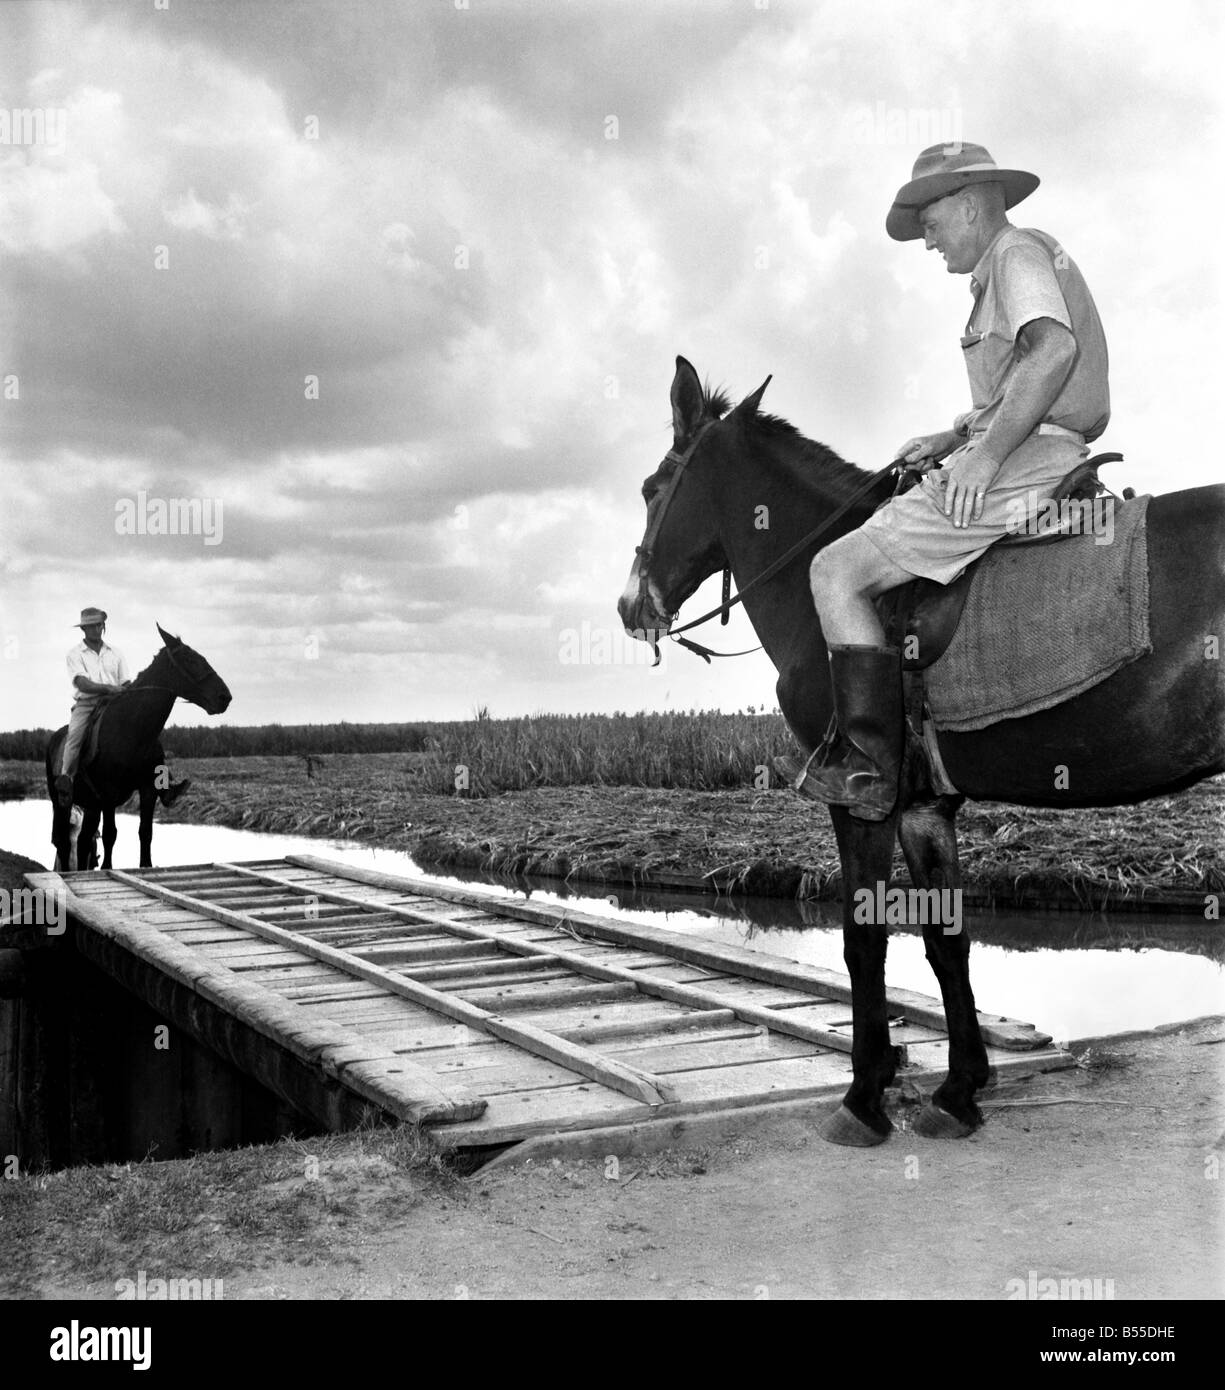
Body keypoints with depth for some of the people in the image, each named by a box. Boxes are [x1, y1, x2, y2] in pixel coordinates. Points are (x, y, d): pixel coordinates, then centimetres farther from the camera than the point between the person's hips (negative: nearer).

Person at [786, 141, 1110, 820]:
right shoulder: (1028, 262, 27)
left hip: (1019, 472, -11)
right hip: (1052, 463, 11)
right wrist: (954, 438, 17)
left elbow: (1054, 350, -26)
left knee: (835, 572, -13)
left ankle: (867, 770, -18)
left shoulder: (1017, 251, -5)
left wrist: (985, 455, -27)